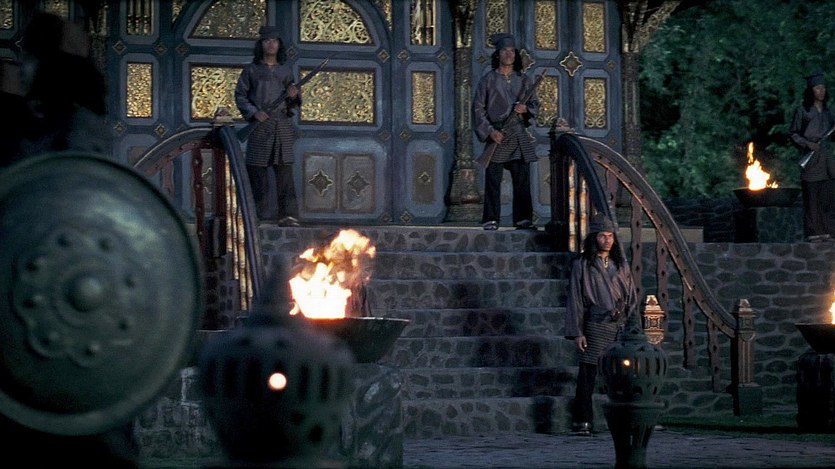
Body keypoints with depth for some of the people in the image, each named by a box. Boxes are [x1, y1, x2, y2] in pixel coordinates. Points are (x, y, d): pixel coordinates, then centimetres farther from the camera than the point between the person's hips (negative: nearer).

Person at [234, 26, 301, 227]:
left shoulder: (285, 71, 15)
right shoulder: (251, 70, 9)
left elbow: (295, 102, 18)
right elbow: (240, 95, 5)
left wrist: (294, 95, -5)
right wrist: (254, 112, -9)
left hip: (282, 125, 1)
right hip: (259, 126, -1)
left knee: (284, 171, -5)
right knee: (257, 169, -2)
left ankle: (288, 216, -7)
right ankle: (259, 215, 4)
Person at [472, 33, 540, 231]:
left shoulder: (524, 79, 12)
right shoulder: (488, 79, 4)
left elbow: (535, 104, 16)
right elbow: (478, 108, 2)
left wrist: (526, 109, -8)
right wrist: (489, 131, -9)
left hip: (520, 136, 3)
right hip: (496, 136, -3)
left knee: (522, 179, 0)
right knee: (493, 180, -4)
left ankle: (523, 218, 3)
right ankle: (491, 219, -1)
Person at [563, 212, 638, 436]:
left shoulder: (621, 264, 16)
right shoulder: (582, 265, 3)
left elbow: (632, 297, 17)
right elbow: (575, 299, 1)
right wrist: (576, 332, -7)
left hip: (621, 326, 4)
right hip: (595, 327, -3)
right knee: (587, 376, -4)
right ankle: (582, 422, 1)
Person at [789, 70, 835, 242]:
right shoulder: (803, 110, 0)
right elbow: (793, 133, -1)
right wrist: (807, 143, -15)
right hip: (810, 158, -5)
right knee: (811, 195, -6)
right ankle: (813, 232, -4)